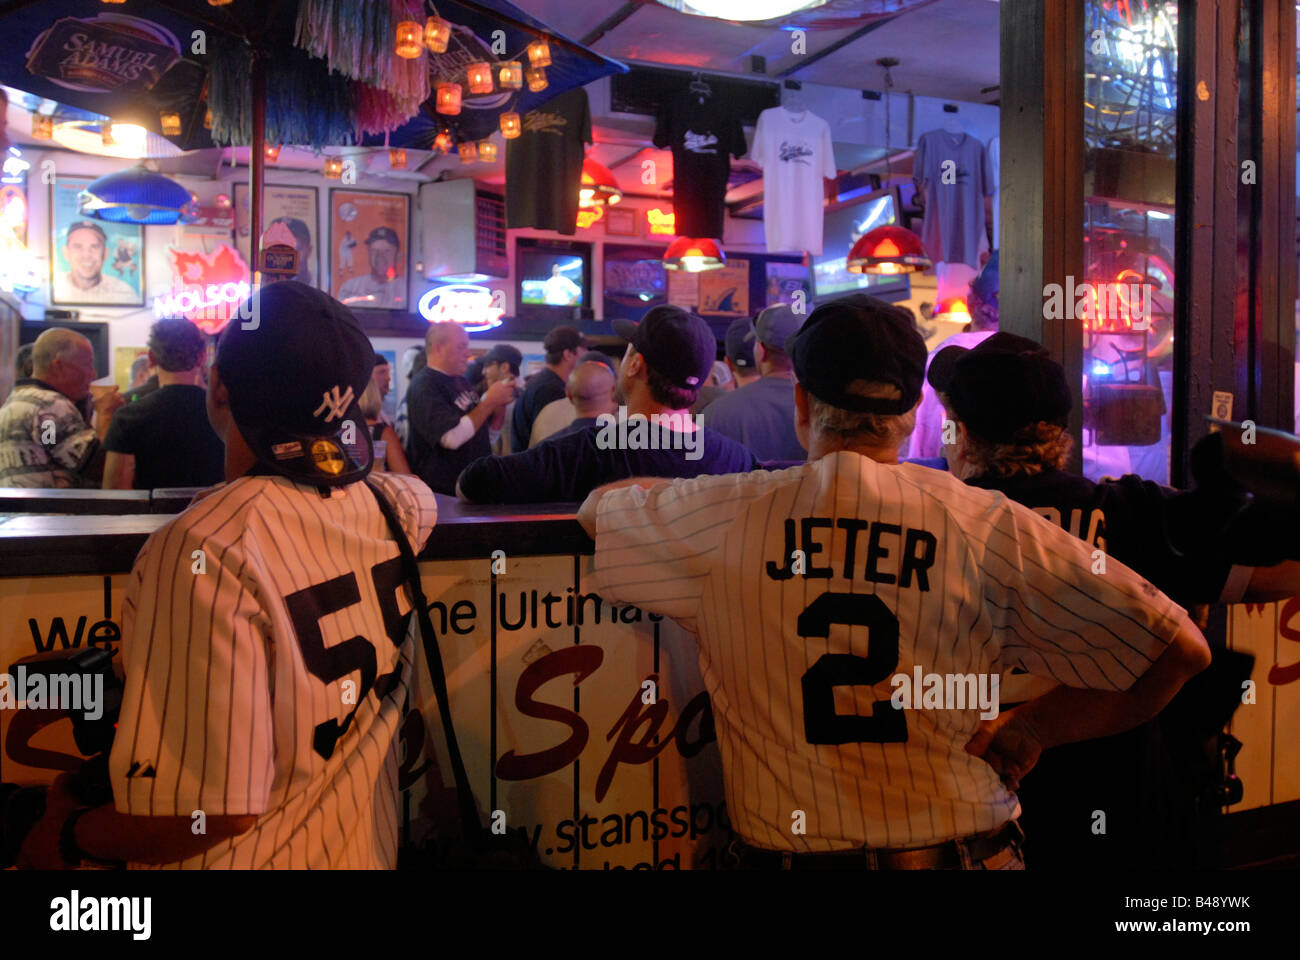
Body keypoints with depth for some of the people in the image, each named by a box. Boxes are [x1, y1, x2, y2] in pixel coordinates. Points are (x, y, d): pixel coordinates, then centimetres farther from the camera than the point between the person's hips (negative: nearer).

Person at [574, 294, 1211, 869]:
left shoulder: (720, 514, -8)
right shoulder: (990, 526, -9)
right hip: (962, 851, 1)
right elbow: (1181, 647, -7)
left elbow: (596, 508, 13)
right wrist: (1029, 730, 0)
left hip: (785, 851, 0)